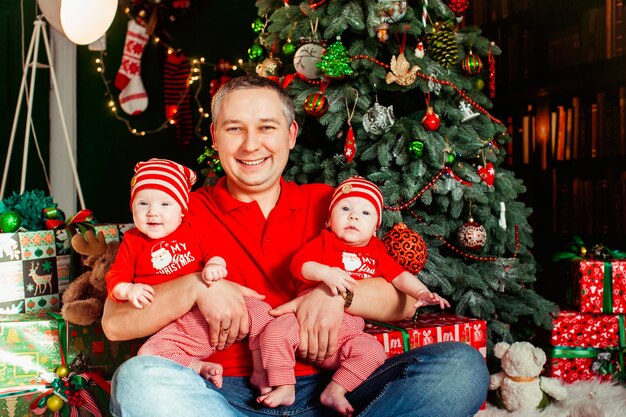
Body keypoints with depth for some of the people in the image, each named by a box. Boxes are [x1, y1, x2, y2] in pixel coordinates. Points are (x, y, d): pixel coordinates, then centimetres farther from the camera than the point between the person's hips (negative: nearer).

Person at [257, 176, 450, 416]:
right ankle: (284, 388, -13)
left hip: (348, 327, 2)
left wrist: (421, 292, -6)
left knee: (373, 351, -25)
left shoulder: (376, 252, 19)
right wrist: (325, 272, -24)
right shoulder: (323, 242, 10)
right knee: (275, 332, -26)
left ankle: (335, 391, -16)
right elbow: (298, 263, -6)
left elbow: (400, 276, 13)